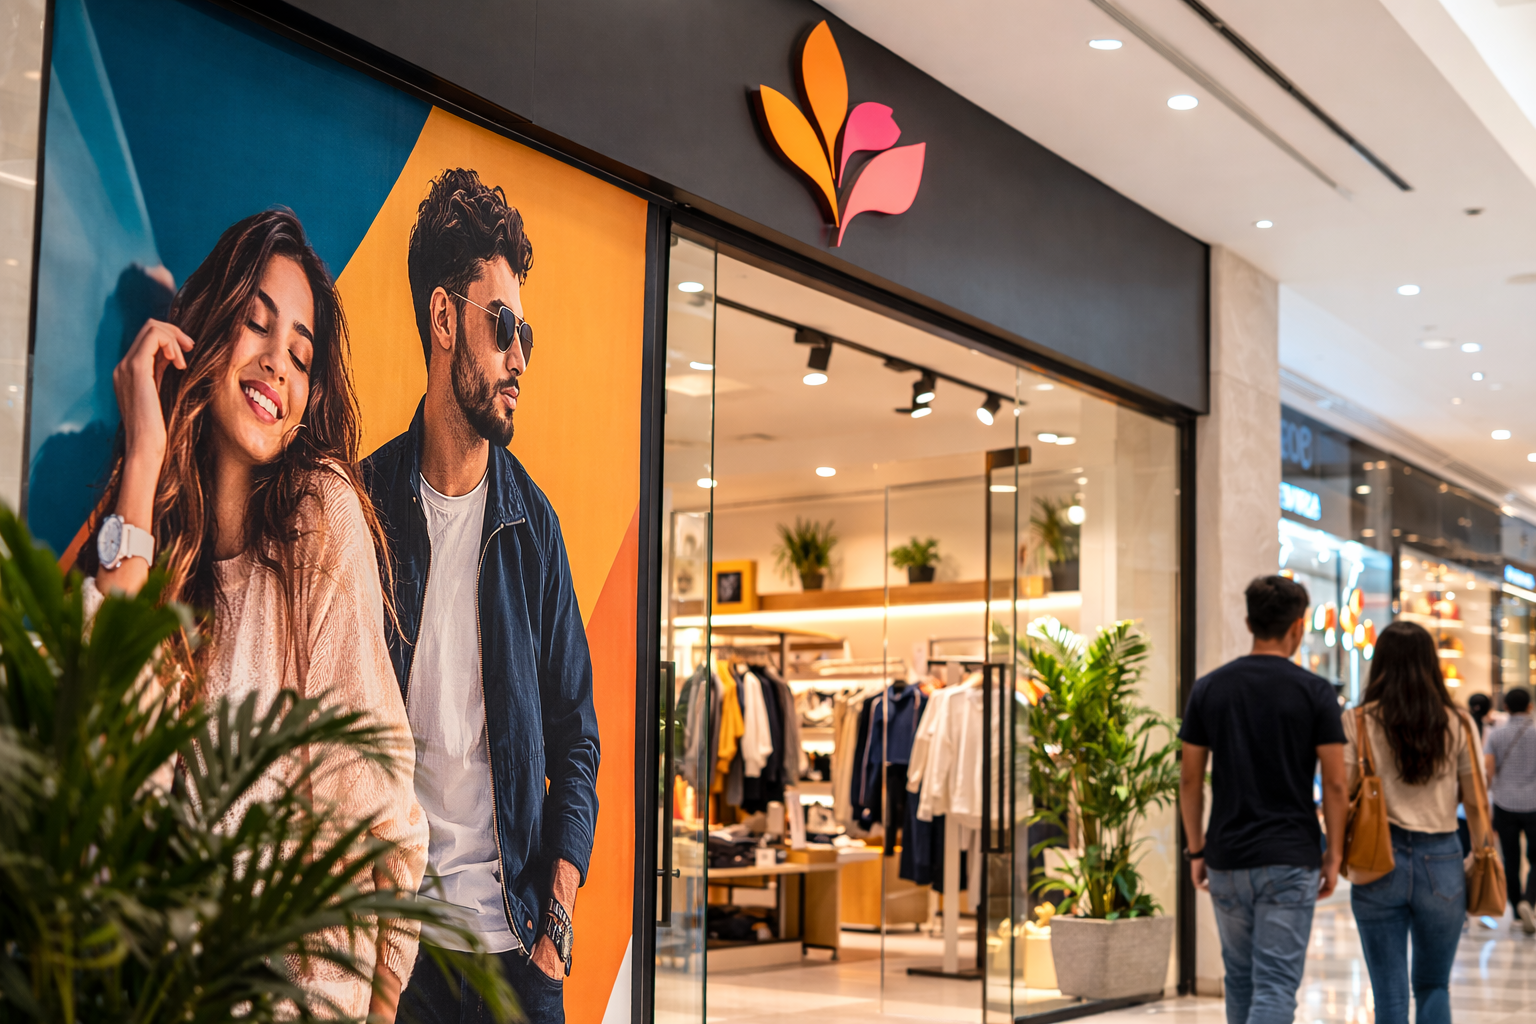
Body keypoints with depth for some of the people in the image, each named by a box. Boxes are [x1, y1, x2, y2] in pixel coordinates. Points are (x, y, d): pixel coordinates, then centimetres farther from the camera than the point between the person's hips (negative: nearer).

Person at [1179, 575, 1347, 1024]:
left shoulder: (1208, 688, 2)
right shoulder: (1314, 691, -6)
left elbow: (1190, 779, 4)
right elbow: (1334, 784, -6)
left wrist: (1196, 851, 12)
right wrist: (1334, 855, 4)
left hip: (1226, 858, 3)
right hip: (1290, 860, -3)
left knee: (1240, 978, 19)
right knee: (1275, 986, -4)